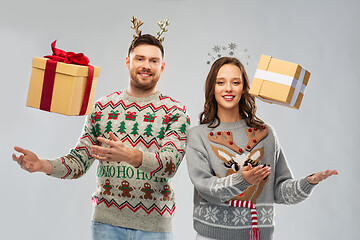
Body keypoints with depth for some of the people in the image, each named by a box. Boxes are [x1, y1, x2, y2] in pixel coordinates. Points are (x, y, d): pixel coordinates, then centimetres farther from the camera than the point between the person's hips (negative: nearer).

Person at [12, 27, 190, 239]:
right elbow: (80, 160, 6)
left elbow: (171, 163, -15)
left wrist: (130, 155, -32)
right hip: (106, 220, 2)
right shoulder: (102, 107, 6)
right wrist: (43, 165, -12)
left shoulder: (176, 111, -1)